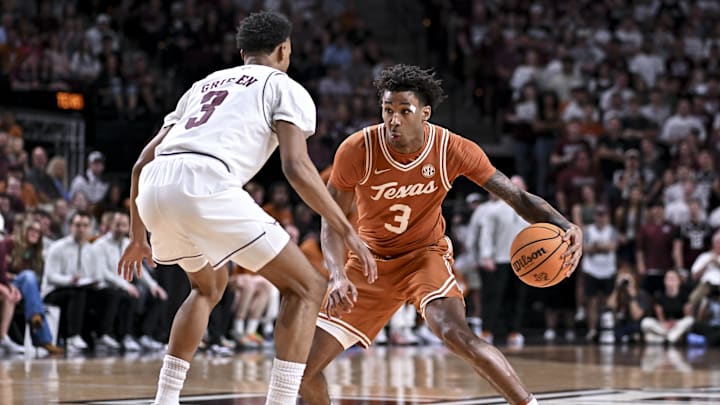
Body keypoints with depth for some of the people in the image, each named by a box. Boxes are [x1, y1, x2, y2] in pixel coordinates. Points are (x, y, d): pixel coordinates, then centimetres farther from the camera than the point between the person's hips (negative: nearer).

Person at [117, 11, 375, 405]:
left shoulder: (204, 84, 34)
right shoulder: (285, 88, 17)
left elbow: (142, 163, 31)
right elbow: (296, 167, -1)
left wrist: (137, 236, 41)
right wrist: (347, 232, 3)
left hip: (153, 189, 7)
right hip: (204, 185, -7)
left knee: (209, 286, 34)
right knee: (306, 288, 6)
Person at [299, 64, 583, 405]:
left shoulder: (453, 150, -19)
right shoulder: (356, 150, -20)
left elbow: (517, 196, -14)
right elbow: (332, 222, -11)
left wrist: (565, 226, -31)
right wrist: (338, 275, -29)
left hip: (424, 255, -2)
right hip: (370, 262, 2)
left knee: (457, 335, -32)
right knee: (303, 367, -6)